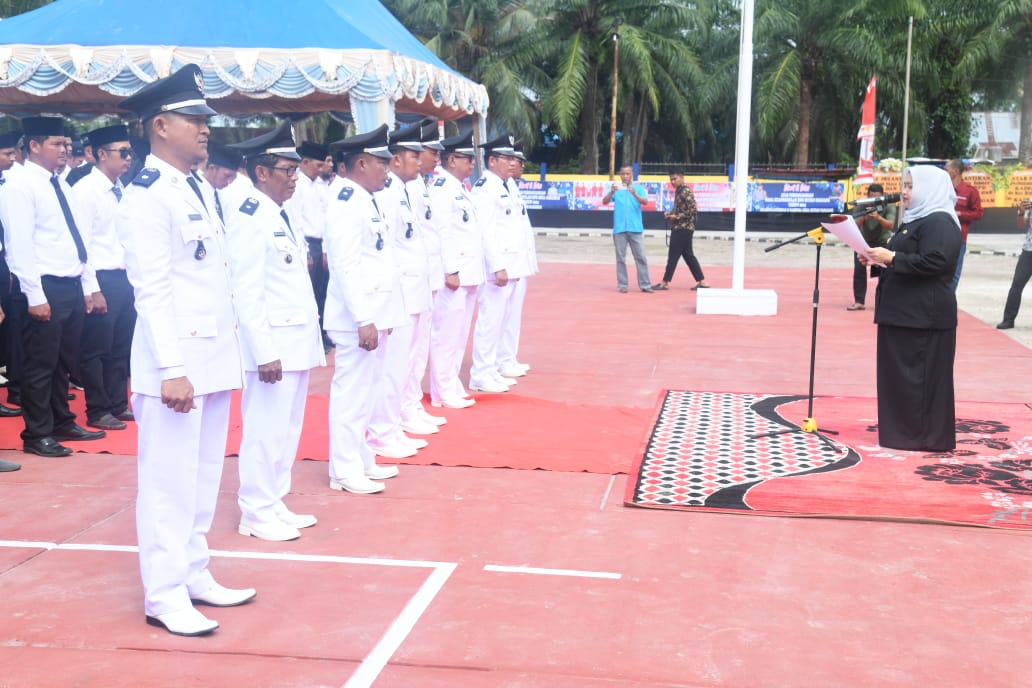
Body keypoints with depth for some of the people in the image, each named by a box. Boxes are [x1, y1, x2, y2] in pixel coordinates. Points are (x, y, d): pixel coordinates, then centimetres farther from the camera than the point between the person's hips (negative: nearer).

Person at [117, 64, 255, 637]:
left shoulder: (196, 190, 15)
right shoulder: (147, 196, -12)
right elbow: (152, 290, -18)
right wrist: (171, 369, -23)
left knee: (204, 477, 16)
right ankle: (165, 595, 10)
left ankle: (195, 574, 28)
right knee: (170, 481, 0)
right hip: (177, 365, -9)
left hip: (214, 360, 9)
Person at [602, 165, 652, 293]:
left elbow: (645, 201, -10)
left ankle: (645, 285, 5)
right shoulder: (616, 188, 6)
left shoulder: (638, 188, 5)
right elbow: (605, 202, -6)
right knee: (621, 258, 3)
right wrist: (612, 192, -25)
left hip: (635, 228, 0)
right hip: (619, 228, 0)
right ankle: (622, 285, 8)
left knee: (641, 257, 1)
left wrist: (635, 194, -30)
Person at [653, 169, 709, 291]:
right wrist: (670, 214, 6)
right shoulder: (679, 191, 14)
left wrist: (676, 216, -18)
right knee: (688, 255, 10)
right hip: (679, 228, 10)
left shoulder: (686, 192, -14)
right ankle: (702, 282, 12)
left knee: (673, 255, -4)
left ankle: (665, 283, 2)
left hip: (683, 229, -10)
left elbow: (693, 210, -21)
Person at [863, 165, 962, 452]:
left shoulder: (940, 223, -13)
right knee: (898, 372, 12)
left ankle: (926, 436, 3)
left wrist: (893, 258, -20)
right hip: (904, 311, 10)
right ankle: (903, 431, 19)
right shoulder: (916, 220, 20)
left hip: (923, 316, -10)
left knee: (918, 374, -5)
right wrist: (881, 259, 9)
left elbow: (936, 262, -24)